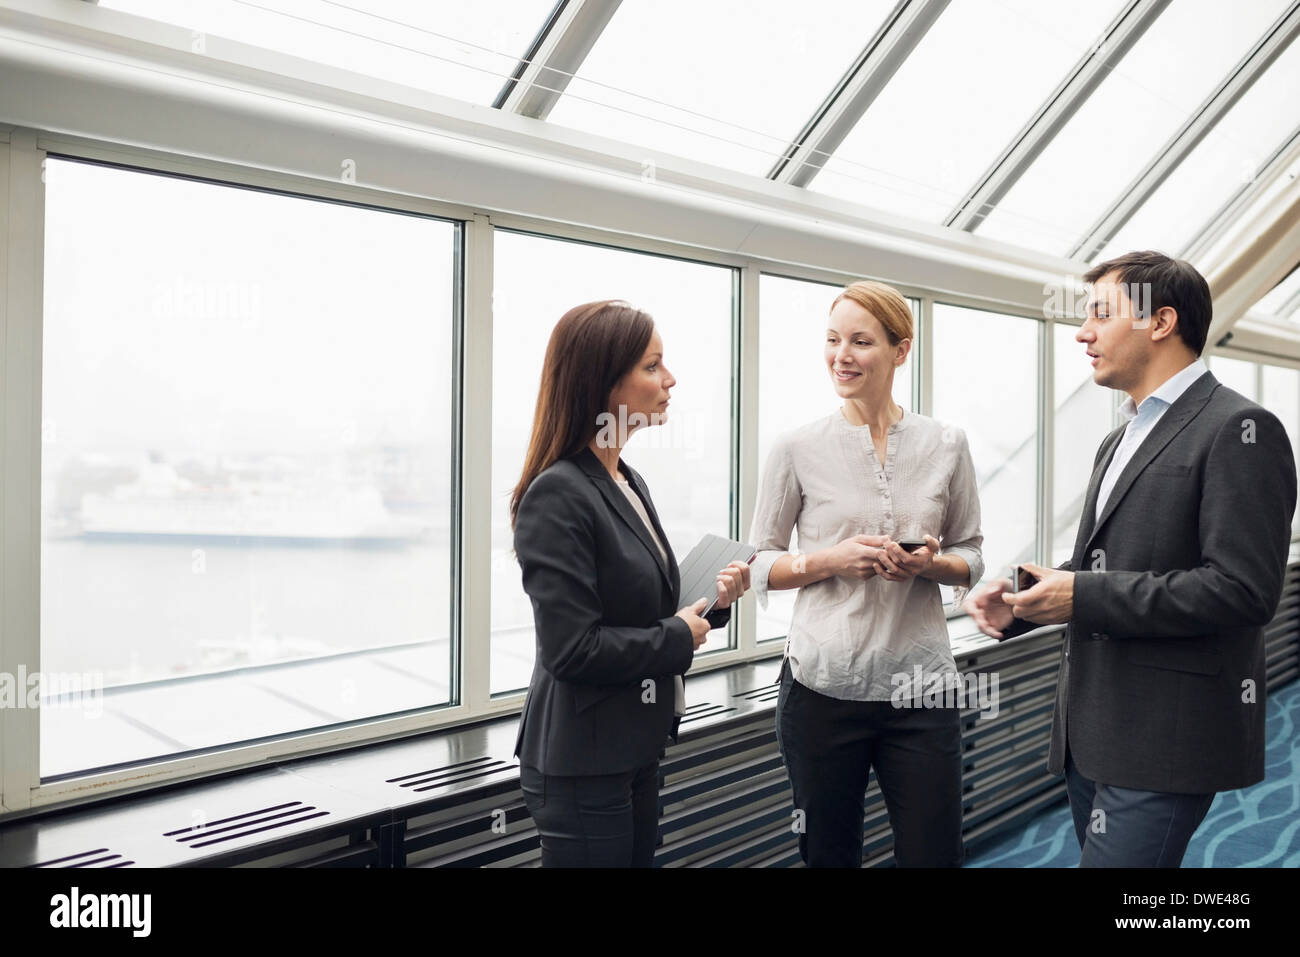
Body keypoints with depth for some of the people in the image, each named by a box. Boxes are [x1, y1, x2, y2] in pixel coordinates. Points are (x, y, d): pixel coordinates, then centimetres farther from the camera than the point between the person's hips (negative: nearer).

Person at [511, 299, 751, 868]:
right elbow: (573, 648, -24)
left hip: (637, 750, 9)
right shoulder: (558, 496, -20)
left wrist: (713, 599, -2)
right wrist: (679, 638, -13)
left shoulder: (629, 483, 8)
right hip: (582, 767, -9)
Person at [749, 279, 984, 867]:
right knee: (828, 855, 13)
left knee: (933, 853, 8)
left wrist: (931, 564, -12)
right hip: (822, 686, -1)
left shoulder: (946, 445, 2)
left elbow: (970, 557, 10)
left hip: (921, 686, 1)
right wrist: (831, 560, -16)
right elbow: (760, 565, 2)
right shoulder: (797, 449, -3)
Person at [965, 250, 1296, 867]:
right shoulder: (1121, 440, 17)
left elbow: (1243, 588, -20)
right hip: (1093, 733, 9)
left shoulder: (1238, 430, -11)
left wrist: (1084, 597, -19)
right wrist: (1024, 604, 3)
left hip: (1164, 741, -9)